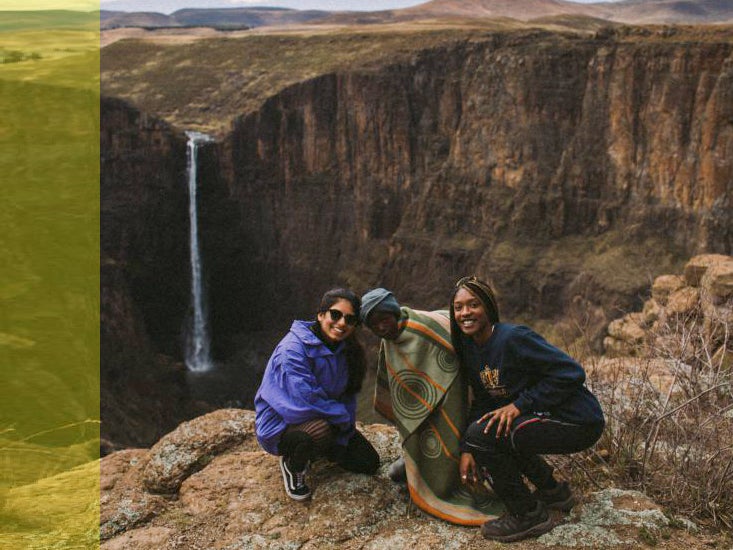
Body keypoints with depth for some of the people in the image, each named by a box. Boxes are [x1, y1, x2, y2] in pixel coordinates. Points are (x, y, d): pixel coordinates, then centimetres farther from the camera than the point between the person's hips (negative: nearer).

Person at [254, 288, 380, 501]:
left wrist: (342, 440, -6)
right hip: (280, 423, -7)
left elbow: (347, 396, 3)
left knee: (369, 463, 5)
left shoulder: (346, 350, -4)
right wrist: (344, 418, -18)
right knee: (321, 430, -39)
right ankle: (292, 464, -6)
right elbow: (307, 401, -31)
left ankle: (312, 448, 23)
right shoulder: (293, 349, -28)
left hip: (326, 419, 7)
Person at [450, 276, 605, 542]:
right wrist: (466, 449, -4)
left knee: (483, 433, -20)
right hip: (545, 418, 9)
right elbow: (483, 401, 8)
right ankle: (553, 491, 28)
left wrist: (519, 405, -23)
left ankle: (528, 515, -3)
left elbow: (571, 373, -23)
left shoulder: (513, 338, -22)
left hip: (578, 422, -9)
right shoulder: (469, 349, 5)